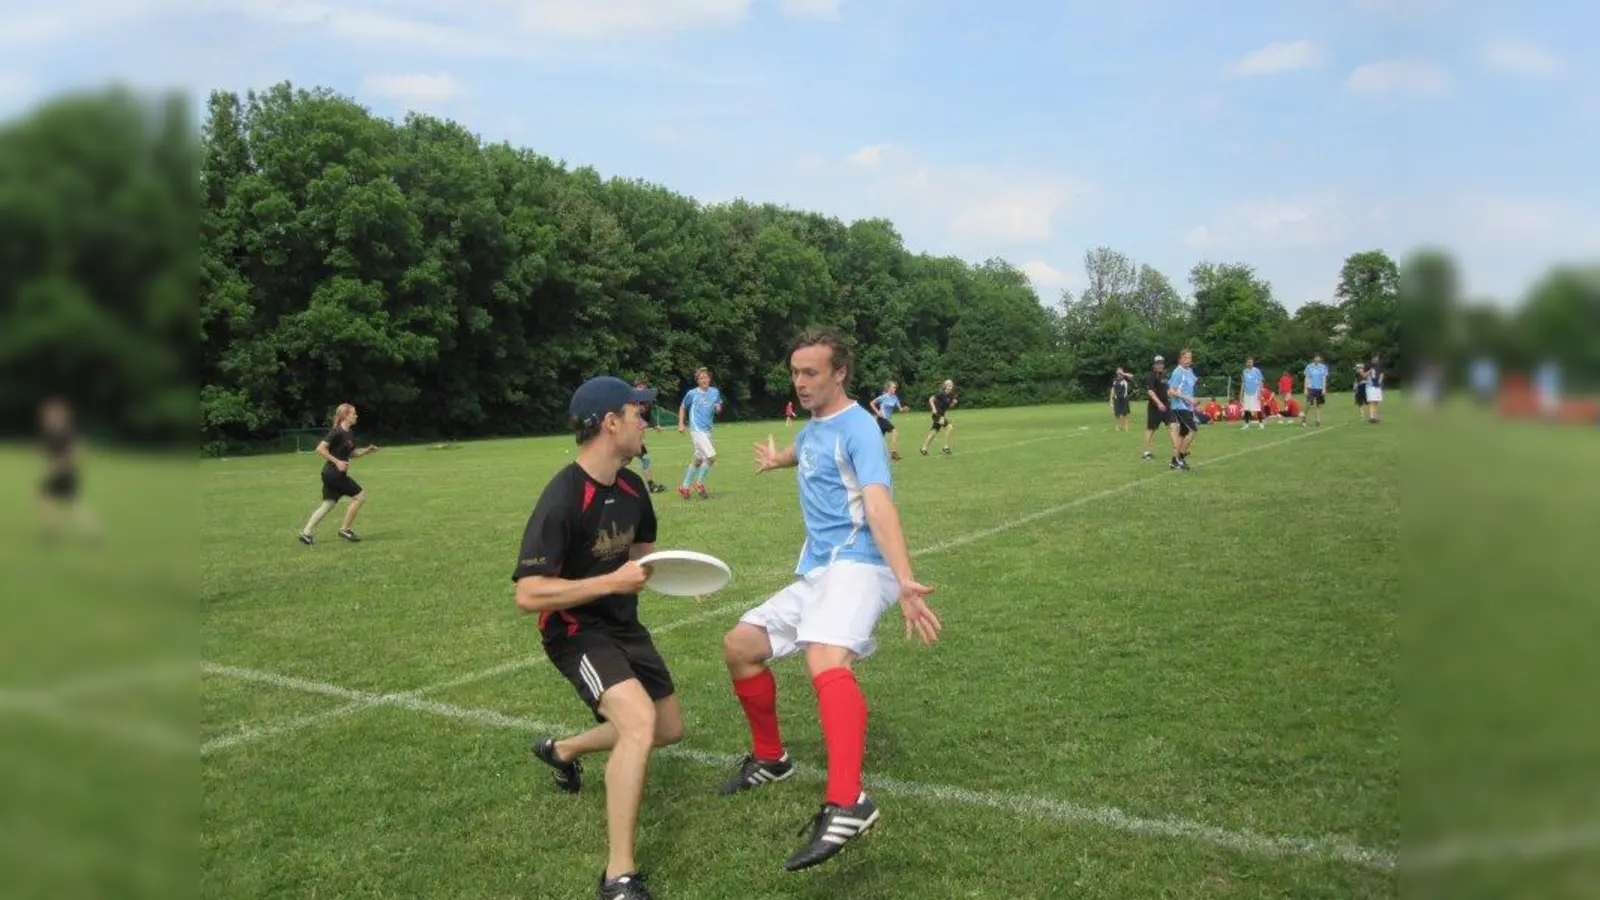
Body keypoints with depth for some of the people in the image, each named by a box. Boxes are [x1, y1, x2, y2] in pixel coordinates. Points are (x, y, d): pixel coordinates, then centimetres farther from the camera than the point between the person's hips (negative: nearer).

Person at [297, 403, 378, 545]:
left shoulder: (349, 433, 11)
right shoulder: (337, 432, -16)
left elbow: (351, 454, 23)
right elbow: (320, 449, -21)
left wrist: (366, 451, 8)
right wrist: (337, 461, -23)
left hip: (332, 474, 9)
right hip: (334, 473, -9)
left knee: (328, 505, 11)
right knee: (360, 496, -4)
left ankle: (306, 533, 13)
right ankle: (345, 529, 4)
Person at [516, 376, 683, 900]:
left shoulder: (631, 487, -1)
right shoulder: (561, 501, -26)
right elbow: (528, 595, -31)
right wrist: (612, 582, -34)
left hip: (623, 625, 8)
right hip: (576, 633, -8)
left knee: (669, 730, 18)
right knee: (639, 722, -30)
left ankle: (563, 750, 43)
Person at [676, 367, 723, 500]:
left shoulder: (715, 392, 6)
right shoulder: (692, 394, -4)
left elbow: (718, 410, 17)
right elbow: (682, 408, 10)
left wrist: (718, 408, -5)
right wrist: (681, 424, 3)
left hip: (707, 430, 6)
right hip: (697, 430, -6)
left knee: (698, 460, 13)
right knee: (711, 456, -17)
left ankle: (684, 487, 26)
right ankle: (699, 484, 1)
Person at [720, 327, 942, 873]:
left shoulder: (858, 428, -12)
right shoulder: (813, 426, 15)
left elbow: (880, 507, -27)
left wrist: (905, 583, -40)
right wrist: (777, 458, 65)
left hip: (855, 566, -10)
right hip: (816, 573, 10)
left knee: (825, 659, -36)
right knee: (740, 645, 13)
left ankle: (848, 805, -51)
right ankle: (770, 759, 31)